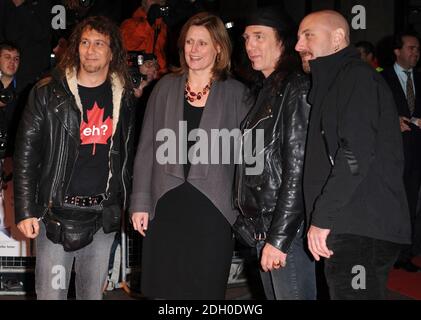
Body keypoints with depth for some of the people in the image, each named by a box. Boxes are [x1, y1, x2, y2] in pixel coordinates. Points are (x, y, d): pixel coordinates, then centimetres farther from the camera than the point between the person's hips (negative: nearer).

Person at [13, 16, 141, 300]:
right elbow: (26, 154, -4)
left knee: (94, 293, 13)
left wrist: (127, 205, 7)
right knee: (51, 293, 1)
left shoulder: (124, 98, 6)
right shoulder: (48, 94, -4)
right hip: (57, 213, -3)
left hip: (104, 215, 3)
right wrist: (25, 211, -10)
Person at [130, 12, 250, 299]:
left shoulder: (235, 93, 2)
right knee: (163, 290, 6)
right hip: (166, 207, 2)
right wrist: (140, 203, 4)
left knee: (206, 291, 4)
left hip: (213, 210, -2)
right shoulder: (166, 87, 8)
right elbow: (147, 149, 9)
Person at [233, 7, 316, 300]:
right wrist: (258, 227, 10)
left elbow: (298, 169, -16)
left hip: (288, 230, -8)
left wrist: (279, 237, -18)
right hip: (262, 226, 8)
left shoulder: (296, 88, -9)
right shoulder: (264, 90, 16)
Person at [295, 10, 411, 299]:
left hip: (362, 230, -10)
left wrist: (322, 218, -17)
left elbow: (356, 154, -18)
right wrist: (322, 217, 16)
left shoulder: (358, 76, -6)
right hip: (350, 228, 10)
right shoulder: (331, 83, 25)